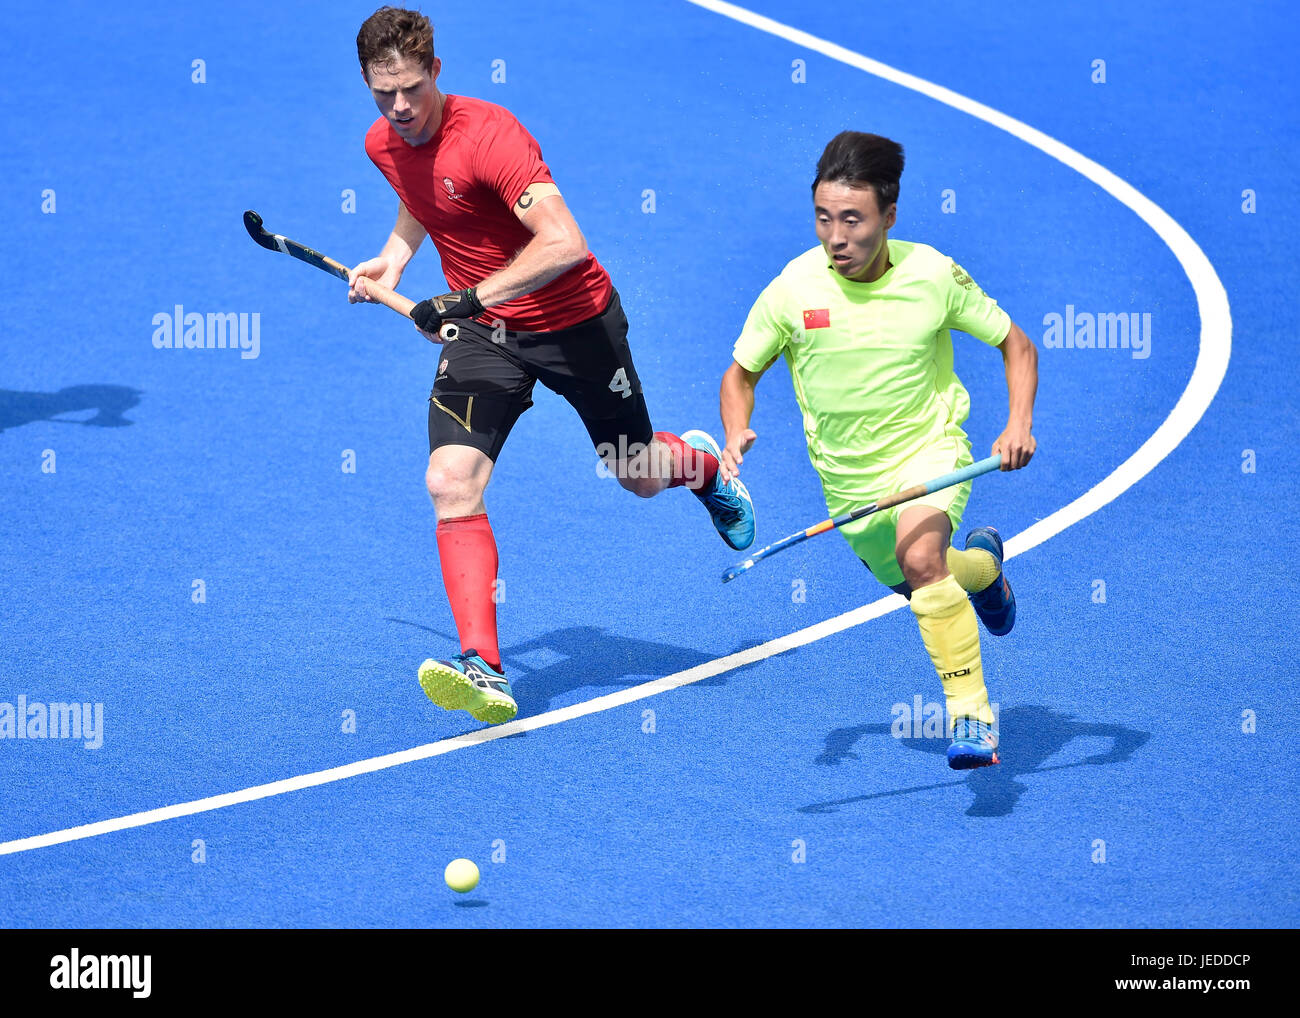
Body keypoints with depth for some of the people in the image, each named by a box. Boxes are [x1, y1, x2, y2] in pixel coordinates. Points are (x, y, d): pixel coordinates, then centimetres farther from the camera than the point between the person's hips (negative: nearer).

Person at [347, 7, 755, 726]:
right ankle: (484, 672, -22)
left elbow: (564, 244, -38)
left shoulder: (487, 134, -28)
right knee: (451, 482, -18)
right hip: (482, 333, 5)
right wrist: (393, 259, 8)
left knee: (638, 476, 14)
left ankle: (703, 462, 54)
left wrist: (471, 298, -40)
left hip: (573, 319, -5)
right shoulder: (383, 144, -4)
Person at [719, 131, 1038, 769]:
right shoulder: (792, 289, -14)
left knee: (920, 557, -33)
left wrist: (1019, 423, -17)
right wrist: (737, 435, -18)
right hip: (848, 480, 4)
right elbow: (740, 374, 2)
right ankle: (981, 562, 57)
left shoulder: (934, 276, -16)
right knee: (924, 589, 21)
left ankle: (971, 715, -26)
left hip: (928, 450, -3)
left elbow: (1016, 345, -1)